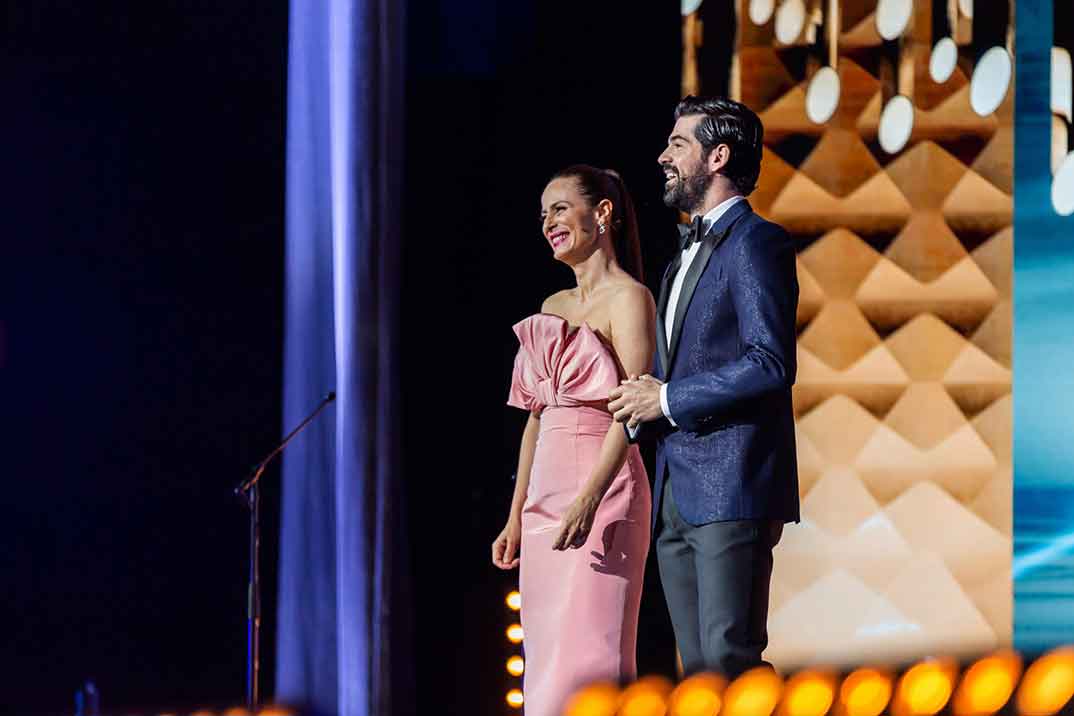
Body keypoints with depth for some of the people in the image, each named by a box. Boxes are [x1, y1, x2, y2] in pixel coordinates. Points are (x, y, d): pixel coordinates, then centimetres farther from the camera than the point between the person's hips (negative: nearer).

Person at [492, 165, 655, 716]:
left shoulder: (627, 298, -5)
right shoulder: (554, 307, 18)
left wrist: (588, 499, -26)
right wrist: (516, 517, 16)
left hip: (602, 494, -8)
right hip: (546, 500, 8)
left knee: (588, 652, -13)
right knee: (548, 657, 5)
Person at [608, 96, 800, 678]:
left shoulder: (755, 242, -8)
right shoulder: (686, 253, 23)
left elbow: (771, 364, -18)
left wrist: (668, 400, -12)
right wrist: (643, 404, 5)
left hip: (730, 485, -9)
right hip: (675, 492, 9)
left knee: (730, 661, -13)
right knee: (698, 667, 8)